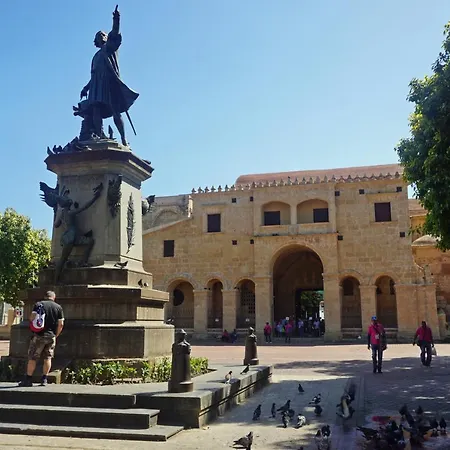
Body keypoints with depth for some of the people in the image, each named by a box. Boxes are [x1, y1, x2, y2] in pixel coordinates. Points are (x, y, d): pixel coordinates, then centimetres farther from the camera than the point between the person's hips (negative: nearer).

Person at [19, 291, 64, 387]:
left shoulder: (38, 304, 0)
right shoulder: (58, 307, 5)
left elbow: (32, 317, -10)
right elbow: (61, 324, 1)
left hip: (39, 335, -2)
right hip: (51, 336, 2)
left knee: (32, 358, 5)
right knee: (48, 358, 10)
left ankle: (28, 380, 7)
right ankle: (44, 380, 11)